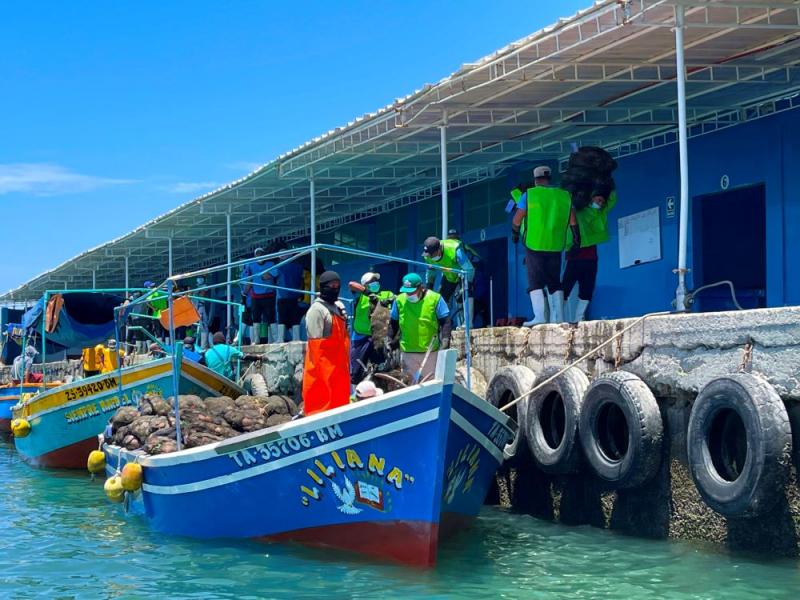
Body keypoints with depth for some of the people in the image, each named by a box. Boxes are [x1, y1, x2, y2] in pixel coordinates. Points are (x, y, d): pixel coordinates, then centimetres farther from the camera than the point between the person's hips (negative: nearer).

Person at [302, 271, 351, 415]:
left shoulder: (339, 306, 15)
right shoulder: (317, 310, -12)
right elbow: (315, 342, -16)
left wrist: (346, 363, 19)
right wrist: (319, 368, -19)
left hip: (339, 365, 9)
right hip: (323, 366, -9)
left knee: (340, 399, 12)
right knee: (321, 402, -7)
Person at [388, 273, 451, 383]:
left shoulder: (435, 299, -6)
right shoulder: (399, 300, 1)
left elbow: (445, 322, -3)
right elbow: (393, 323, 13)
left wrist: (445, 340, -14)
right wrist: (390, 340, 8)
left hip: (430, 352, -2)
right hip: (408, 352, 2)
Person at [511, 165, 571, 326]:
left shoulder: (529, 194, -4)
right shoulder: (565, 196, 6)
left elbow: (517, 219, -3)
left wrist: (515, 233, 14)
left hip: (534, 245, -4)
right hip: (556, 246, 4)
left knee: (535, 282, -3)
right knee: (554, 282, 11)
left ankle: (539, 316, -15)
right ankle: (558, 317, 7)